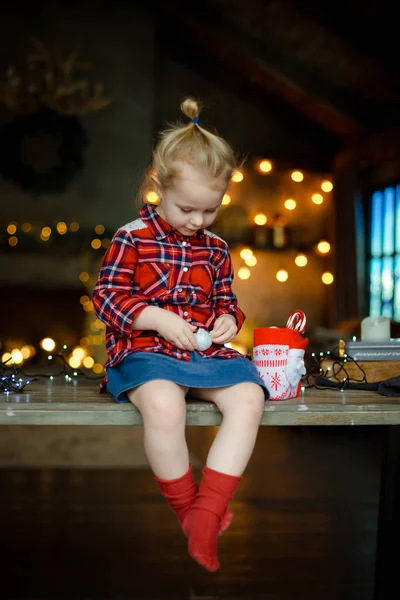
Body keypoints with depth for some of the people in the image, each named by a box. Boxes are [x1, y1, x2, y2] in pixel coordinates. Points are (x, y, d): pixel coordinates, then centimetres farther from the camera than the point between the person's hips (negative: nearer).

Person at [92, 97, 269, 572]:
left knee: (249, 397, -25)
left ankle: (207, 512, -22)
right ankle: (186, 507, -14)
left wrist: (229, 320, 2)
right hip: (146, 349, -5)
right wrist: (160, 320, -15)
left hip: (208, 351, 5)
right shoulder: (132, 238, 1)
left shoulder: (216, 248, 17)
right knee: (163, 403, -38)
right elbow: (106, 296, -3)